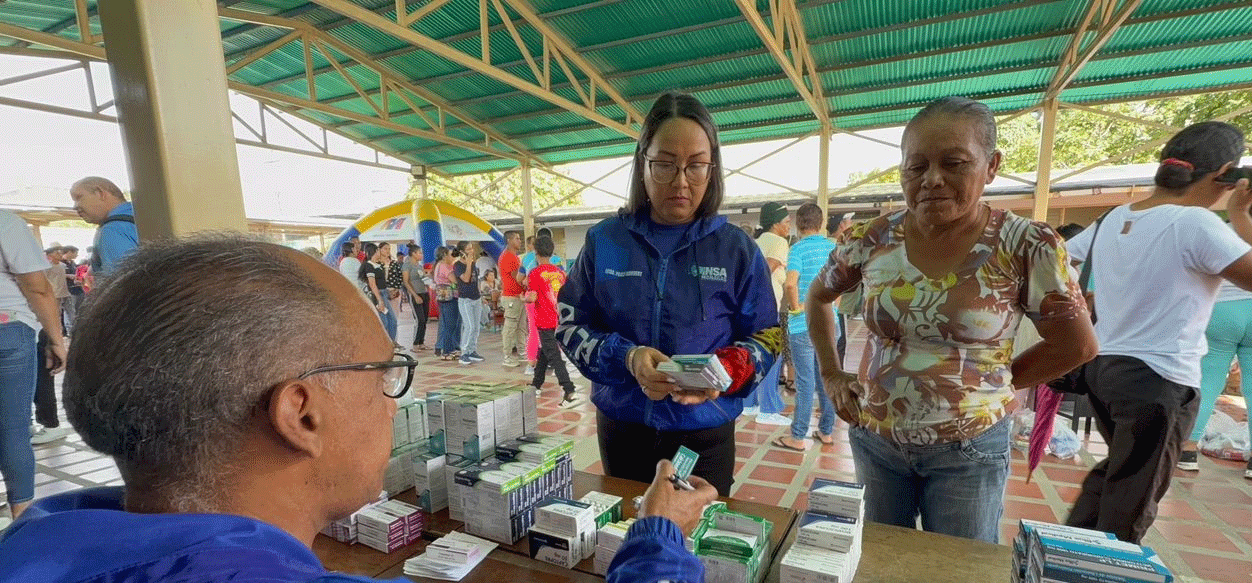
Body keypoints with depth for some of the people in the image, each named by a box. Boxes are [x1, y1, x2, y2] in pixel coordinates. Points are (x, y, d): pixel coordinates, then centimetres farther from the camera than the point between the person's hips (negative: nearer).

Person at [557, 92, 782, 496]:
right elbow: (570, 324, -3)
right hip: (621, 429, 2)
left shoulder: (737, 249, -6)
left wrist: (725, 372, -22)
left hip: (704, 435, -1)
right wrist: (625, 357, -21)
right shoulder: (605, 240, -5)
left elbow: (766, 338, -2)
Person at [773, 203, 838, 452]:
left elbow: (790, 284, -26)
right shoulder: (834, 247, 6)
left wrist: (796, 307, -11)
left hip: (803, 326, -6)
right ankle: (827, 431, 26)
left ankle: (798, 437, 10)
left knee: (805, 382, -1)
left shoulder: (798, 249, -12)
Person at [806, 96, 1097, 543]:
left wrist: (993, 381, -2)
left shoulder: (1027, 246, -14)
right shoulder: (873, 239, -8)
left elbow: (1076, 346, -3)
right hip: (874, 439, 2)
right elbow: (817, 297, 7)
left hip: (968, 451, -2)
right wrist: (831, 375, 3)